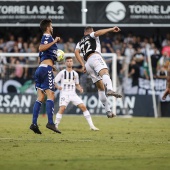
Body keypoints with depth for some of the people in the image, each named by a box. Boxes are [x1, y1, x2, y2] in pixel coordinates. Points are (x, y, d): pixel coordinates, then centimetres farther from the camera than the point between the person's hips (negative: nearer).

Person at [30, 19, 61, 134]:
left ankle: (34, 123, -4)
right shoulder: (47, 37, -3)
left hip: (40, 68, 10)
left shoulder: (46, 38, 25)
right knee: (51, 95, -14)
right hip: (46, 68, -10)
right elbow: (41, 48, -23)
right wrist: (54, 42, -19)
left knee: (40, 97, 4)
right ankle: (50, 122, -24)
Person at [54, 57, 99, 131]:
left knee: (83, 107, -7)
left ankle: (91, 126, -2)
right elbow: (54, 82, 0)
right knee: (62, 108, -24)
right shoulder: (62, 73, 2)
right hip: (64, 94, -4)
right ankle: (55, 126, -15)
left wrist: (80, 89, 1)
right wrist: (58, 86, -21)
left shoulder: (75, 74, 13)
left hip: (73, 94, 4)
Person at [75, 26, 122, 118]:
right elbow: (98, 33, -1)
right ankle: (110, 89, -68)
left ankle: (108, 110, 4)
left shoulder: (80, 43, 36)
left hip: (88, 63, 6)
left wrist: (83, 65, 10)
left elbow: (76, 52, 17)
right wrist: (111, 29, -3)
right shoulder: (92, 36, 24)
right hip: (95, 57, -6)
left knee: (100, 88, 11)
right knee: (105, 73, -34)